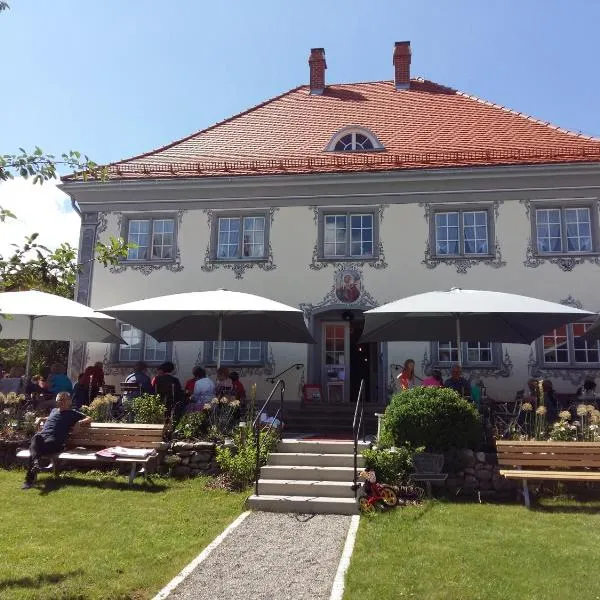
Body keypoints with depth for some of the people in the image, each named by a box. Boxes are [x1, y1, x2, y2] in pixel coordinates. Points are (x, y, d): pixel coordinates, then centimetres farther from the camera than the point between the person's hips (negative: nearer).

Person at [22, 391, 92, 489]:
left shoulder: (73, 413, 18)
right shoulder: (53, 410, 34)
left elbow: (89, 419, 14)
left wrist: (79, 422, -4)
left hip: (55, 441, -4)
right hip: (42, 436, 4)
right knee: (36, 437, -35)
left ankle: (29, 479, -40)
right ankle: (35, 461, -59)